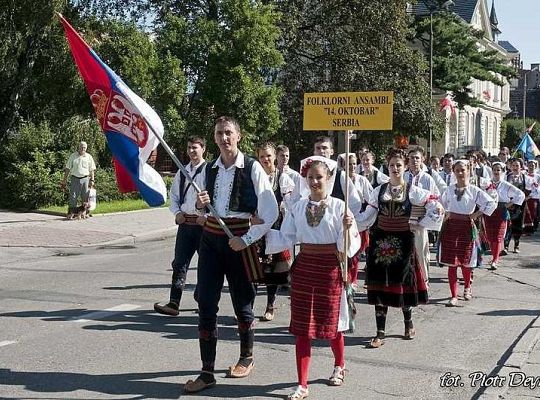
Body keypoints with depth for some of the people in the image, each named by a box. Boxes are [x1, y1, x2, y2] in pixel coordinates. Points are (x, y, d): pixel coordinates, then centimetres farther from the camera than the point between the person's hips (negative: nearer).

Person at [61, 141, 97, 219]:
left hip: (85, 179, 1)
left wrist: (92, 180, 1)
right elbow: (67, 169, 7)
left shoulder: (89, 157, 8)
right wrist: (64, 180, 2)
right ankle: (71, 213, -3)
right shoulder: (73, 156, 6)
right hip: (75, 178, -1)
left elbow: (92, 170, 10)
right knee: (73, 197, -4)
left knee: (85, 197, 2)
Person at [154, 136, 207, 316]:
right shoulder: (182, 172, 12)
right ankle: (174, 303, -2)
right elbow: (174, 195, 18)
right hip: (185, 222, 5)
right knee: (179, 263, 0)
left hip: (203, 223, -5)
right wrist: (177, 212, 1)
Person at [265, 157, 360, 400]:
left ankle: (339, 365, 42)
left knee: (331, 322, 12)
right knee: (302, 327, 2)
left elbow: (346, 244, -8)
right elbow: (286, 239, 6)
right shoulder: (298, 207, 4)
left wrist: (347, 228, -26)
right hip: (304, 268, 3)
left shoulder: (338, 206, -7)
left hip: (330, 268, -3)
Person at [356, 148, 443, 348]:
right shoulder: (379, 191, 7)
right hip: (380, 240, 2)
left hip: (403, 242, -2)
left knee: (403, 282, 6)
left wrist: (419, 224, -5)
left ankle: (408, 323, 31)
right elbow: (368, 217, 7)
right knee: (380, 285, 0)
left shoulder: (412, 191, -1)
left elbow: (437, 209, -3)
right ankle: (380, 332, 5)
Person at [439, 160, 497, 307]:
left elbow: (492, 203, -6)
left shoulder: (474, 190, -4)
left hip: (466, 227, -2)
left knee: (464, 261, 6)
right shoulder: (449, 189, 6)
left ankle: (467, 287, 36)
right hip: (450, 226, 2)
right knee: (451, 263, -1)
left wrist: (476, 214, -6)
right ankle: (454, 296, 4)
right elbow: (442, 202, 25)